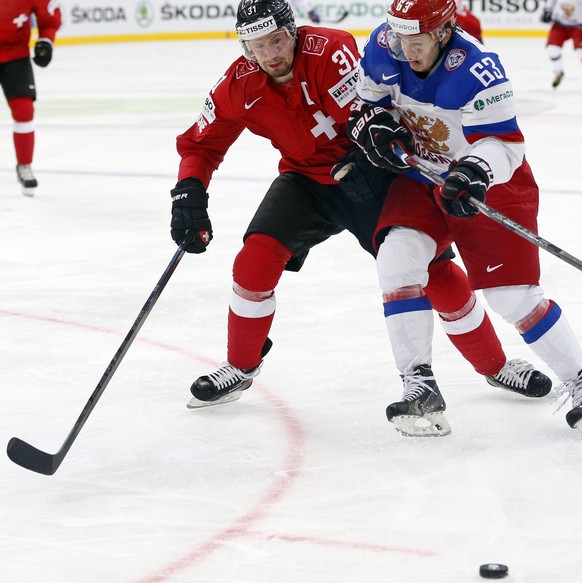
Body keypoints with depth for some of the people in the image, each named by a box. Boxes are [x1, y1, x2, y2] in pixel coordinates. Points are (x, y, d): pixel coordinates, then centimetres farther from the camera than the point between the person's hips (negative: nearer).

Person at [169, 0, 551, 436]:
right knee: (258, 257, -18)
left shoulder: (331, 50, -26)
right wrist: (189, 192, -18)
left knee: (436, 272, -8)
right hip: (306, 180, 3)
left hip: (370, 175, -3)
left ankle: (496, 366, 13)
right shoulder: (239, 87, -11)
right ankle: (240, 367, 5)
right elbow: (200, 145, -2)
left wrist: (360, 161, -46)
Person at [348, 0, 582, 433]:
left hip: (490, 185, -5)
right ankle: (419, 383, -11)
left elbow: (503, 143, -30)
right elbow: (366, 100, 5)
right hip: (419, 174, 5)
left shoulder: (476, 70, -30)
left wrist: (475, 172, -49)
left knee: (512, 294, -8)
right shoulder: (384, 48, -12)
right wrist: (375, 125, -16)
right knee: (397, 257, -19)